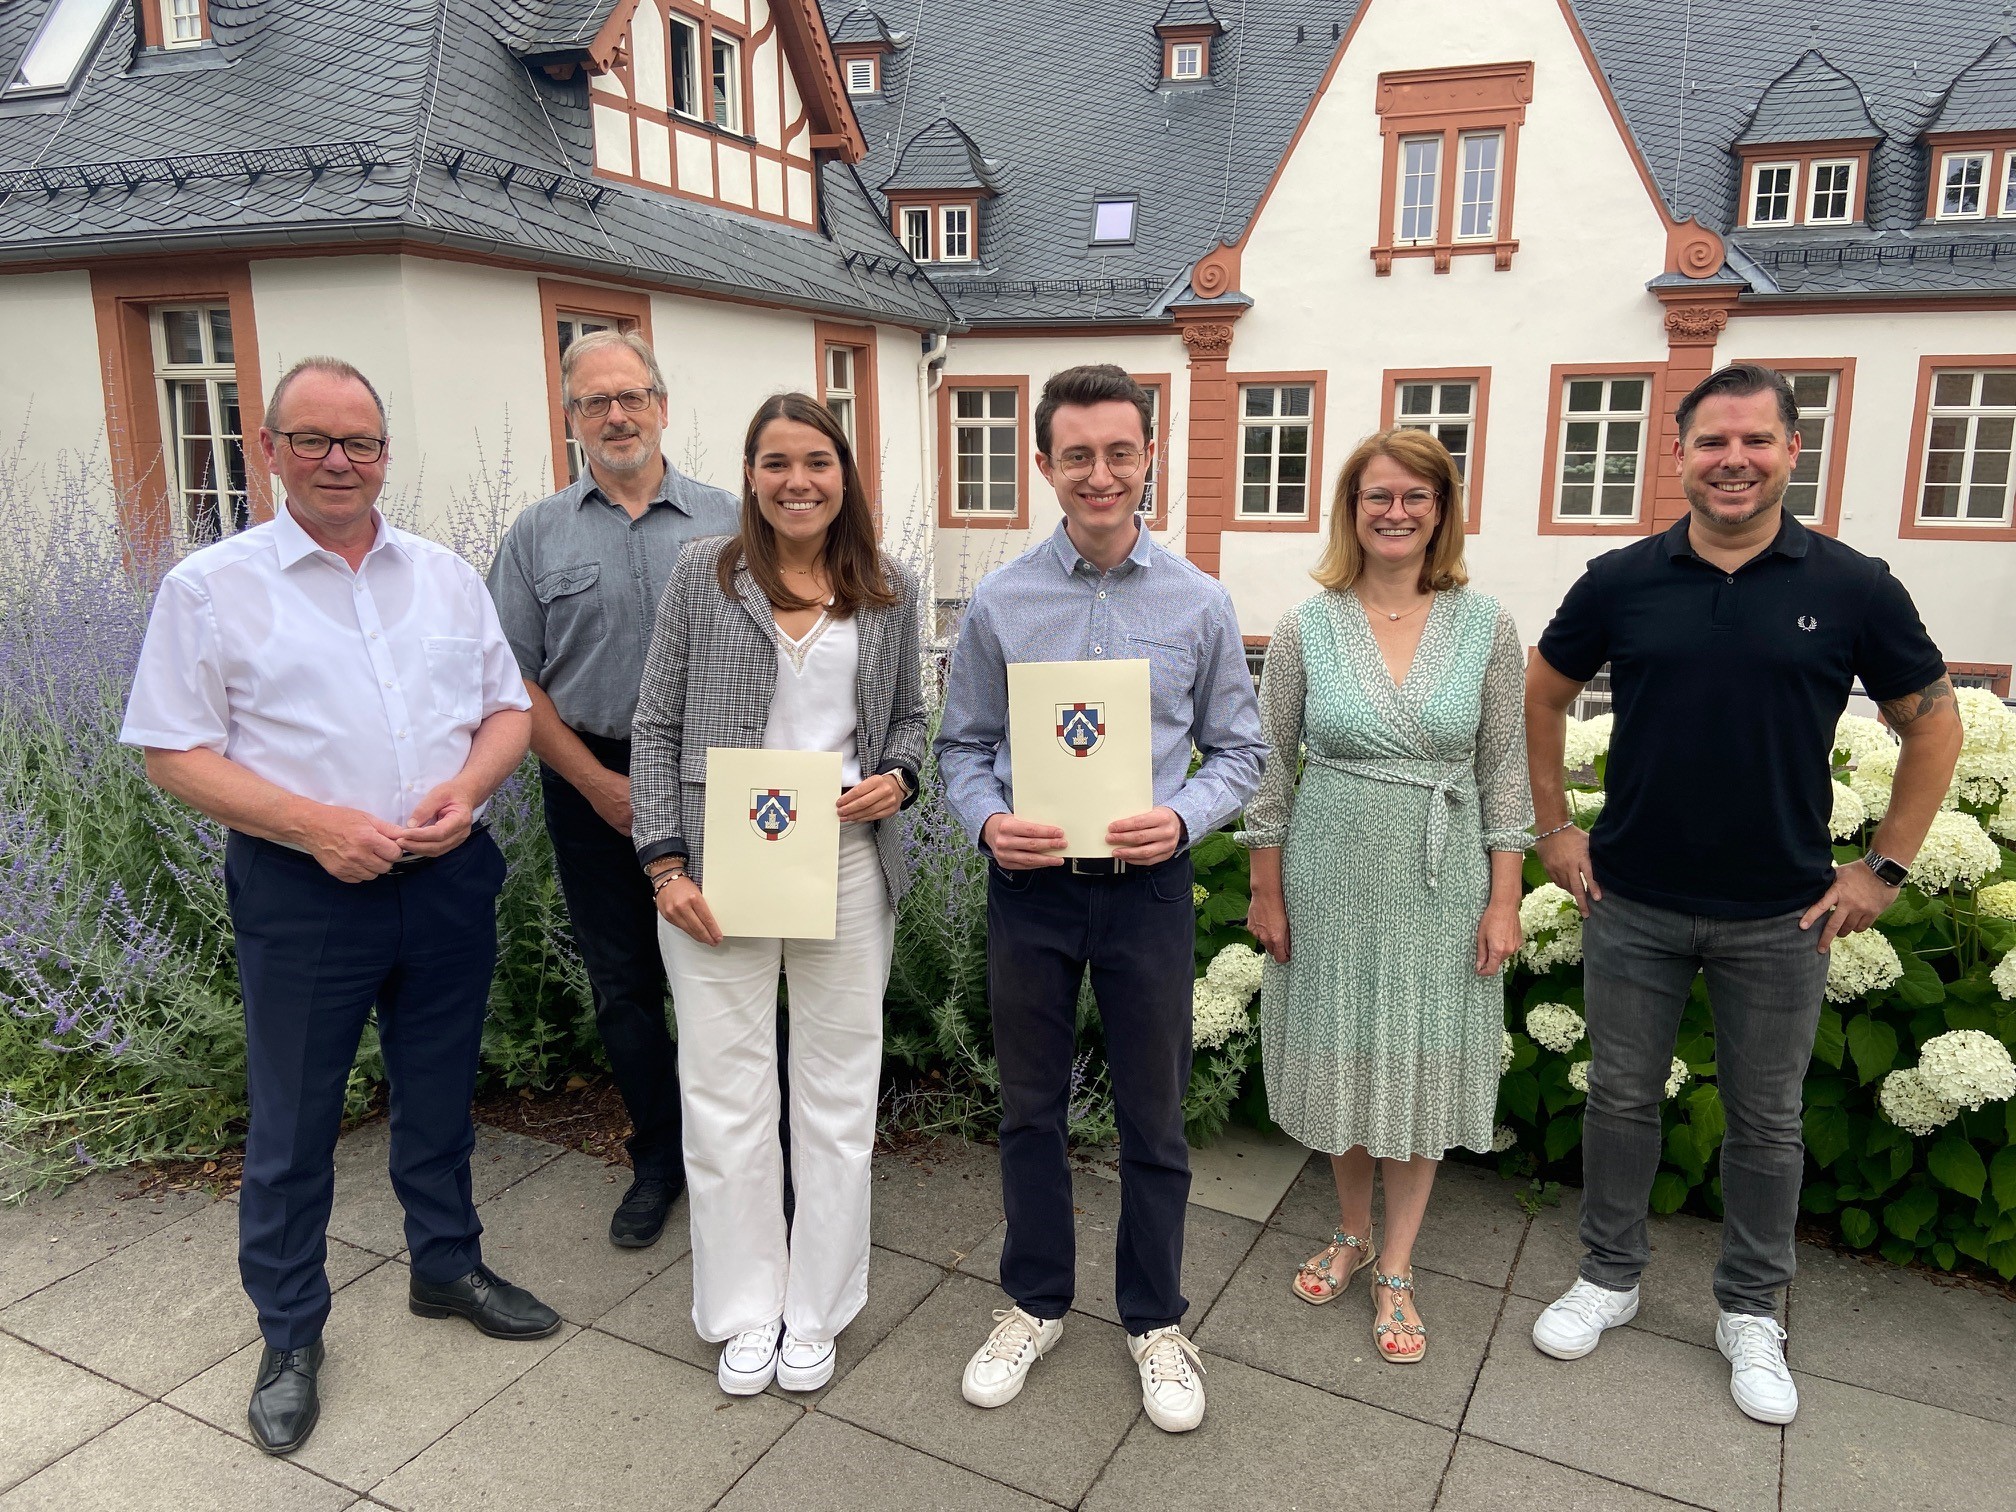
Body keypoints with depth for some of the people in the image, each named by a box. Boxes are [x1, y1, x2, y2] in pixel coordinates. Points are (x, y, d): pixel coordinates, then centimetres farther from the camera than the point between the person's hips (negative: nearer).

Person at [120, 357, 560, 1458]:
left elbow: (508, 709, 10)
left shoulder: (447, 575, 8)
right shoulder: (211, 585, -3)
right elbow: (176, 751, -6)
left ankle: (448, 1267, 39)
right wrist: (313, 824, -18)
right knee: (293, 1121, 9)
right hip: (302, 892, -3)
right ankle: (290, 1335, 29)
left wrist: (467, 785, -11)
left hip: (448, 879, 3)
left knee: (440, 1095, 18)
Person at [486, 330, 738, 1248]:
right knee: (623, 985, 12)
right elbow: (513, 682, 2)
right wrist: (599, 783, -7)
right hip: (592, 789, 2)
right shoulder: (538, 536, 5)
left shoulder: (724, 521, 3)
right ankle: (659, 1159, 29)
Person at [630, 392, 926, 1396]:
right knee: (726, 1088, 6)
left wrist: (897, 777, -6)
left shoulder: (889, 590, 6)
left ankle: (816, 1310, 29)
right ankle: (744, 1310, 27)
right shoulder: (702, 575, 0)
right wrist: (665, 863, -6)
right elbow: (656, 727, 1)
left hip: (847, 862, 2)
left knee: (838, 1088, 10)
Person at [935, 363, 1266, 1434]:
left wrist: (1182, 819, -15)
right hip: (1030, 886, 1)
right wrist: (988, 822, -15)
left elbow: (1238, 749, 3)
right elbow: (962, 745, 4)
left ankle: (1154, 1319, 34)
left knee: (1153, 1116, 11)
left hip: (1148, 887, 0)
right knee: (1028, 1107, 15)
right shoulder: (997, 603, -1)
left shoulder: (1200, 605, -2)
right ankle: (1035, 1304, 37)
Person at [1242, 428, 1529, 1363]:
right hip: (1331, 881, 0)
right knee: (1340, 1055, 13)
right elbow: (1271, 764, 0)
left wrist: (1503, 899, -3)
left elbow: (1505, 766, 0)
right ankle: (1350, 1231, 38)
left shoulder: (1485, 627, -3)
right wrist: (1266, 891, 0)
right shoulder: (1306, 627, -5)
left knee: (1421, 1066, 8)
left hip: (1440, 887, 0)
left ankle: (1395, 1270, 26)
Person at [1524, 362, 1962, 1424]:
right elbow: (1542, 695, 9)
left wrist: (1884, 869, 0)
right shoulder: (1621, 581, -3)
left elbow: (1933, 723, 5)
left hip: (1779, 918, 0)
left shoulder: (1851, 588, -5)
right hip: (1630, 905, 1)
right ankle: (1608, 1277, 32)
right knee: (1622, 1098, 13)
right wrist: (1553, 828, 5)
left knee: (1766, 1120, 13)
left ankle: (1750, 1312, 32)